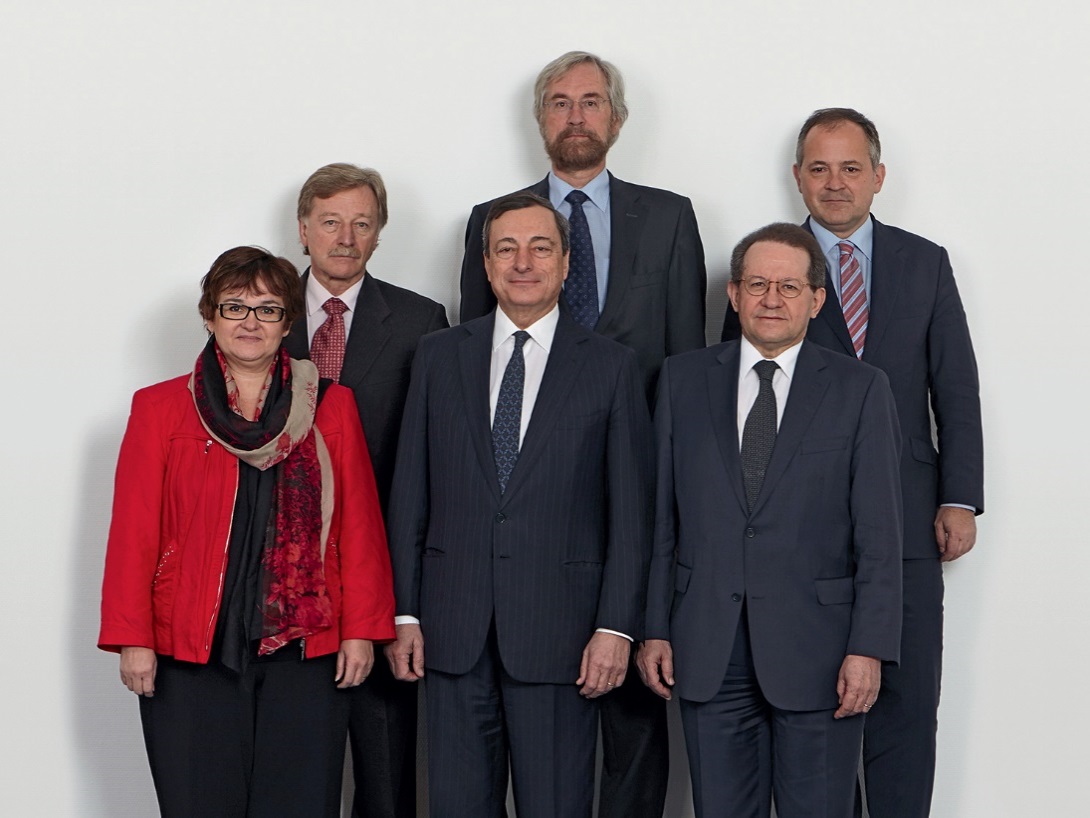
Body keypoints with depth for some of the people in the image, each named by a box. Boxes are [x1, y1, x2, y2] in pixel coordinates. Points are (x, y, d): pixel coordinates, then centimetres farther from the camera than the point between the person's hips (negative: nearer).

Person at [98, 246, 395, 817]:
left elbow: (359, 528, 5)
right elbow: (133, 532, 1)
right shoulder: (160, 408, 6)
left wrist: (362, 630, -1)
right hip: (190, 656, -1)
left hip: (305, 650, 1)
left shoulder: (331, 408, 8)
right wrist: (133, 638, -5)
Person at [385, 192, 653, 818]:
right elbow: (410, 492, 8)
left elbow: (631, 511, -1)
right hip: (454, 627, 2)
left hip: (559, 627, -2)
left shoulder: (611, 367, 2)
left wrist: (617, 626, -7)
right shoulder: (440, 356, 9)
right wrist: (404, 612, 3)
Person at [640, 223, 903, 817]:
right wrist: (654, 629, 3)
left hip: (815, 650, -2)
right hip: (707, 652, 2)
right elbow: (660, 516, 8)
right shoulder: (683, 379, 8)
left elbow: (879, 533, -2)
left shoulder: (859, 390, 2)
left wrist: (868, 648, -9)